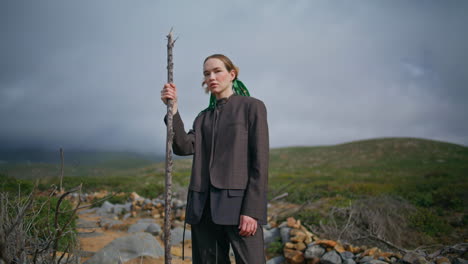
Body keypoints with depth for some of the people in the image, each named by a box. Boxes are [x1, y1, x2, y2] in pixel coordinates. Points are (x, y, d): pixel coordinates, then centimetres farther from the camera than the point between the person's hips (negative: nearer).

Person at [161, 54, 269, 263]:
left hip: (238, 204, -5)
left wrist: (252, 210, -13)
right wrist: (173, 109, -10)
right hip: (203, 207, 5)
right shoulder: (203, 117, 18)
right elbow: (184, 147, 0)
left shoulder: (252, 107, 3)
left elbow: (260, 161, -5)